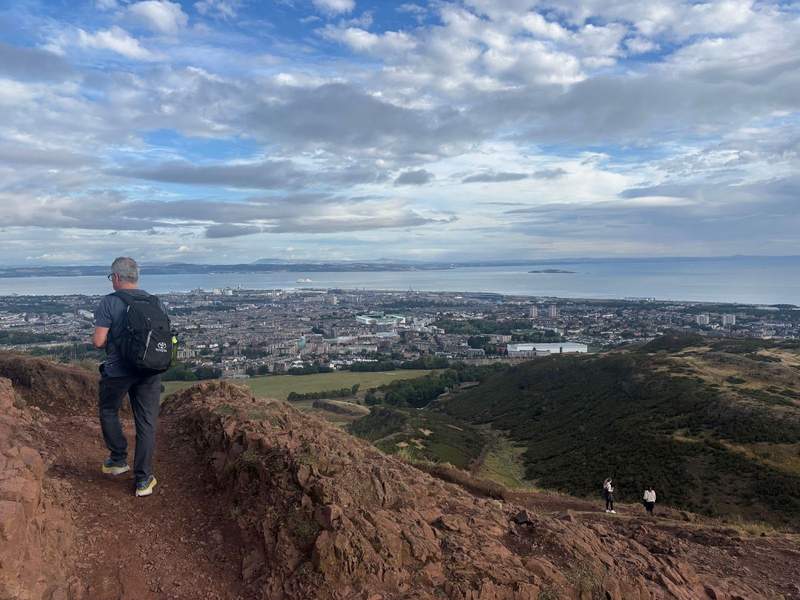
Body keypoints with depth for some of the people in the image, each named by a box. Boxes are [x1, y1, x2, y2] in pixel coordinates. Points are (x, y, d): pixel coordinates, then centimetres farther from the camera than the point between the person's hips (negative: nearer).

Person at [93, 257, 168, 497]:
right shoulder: (157, 303, 3)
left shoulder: (109, 303, -10)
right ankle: (143, 480, 11)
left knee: (108, 411, 25)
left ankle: (118, 460, 32)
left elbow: (99, 341, -13)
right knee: (147, 424, 8)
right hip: (150, 373, 3)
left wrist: (112, 339, 8)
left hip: (117, 371, -3)